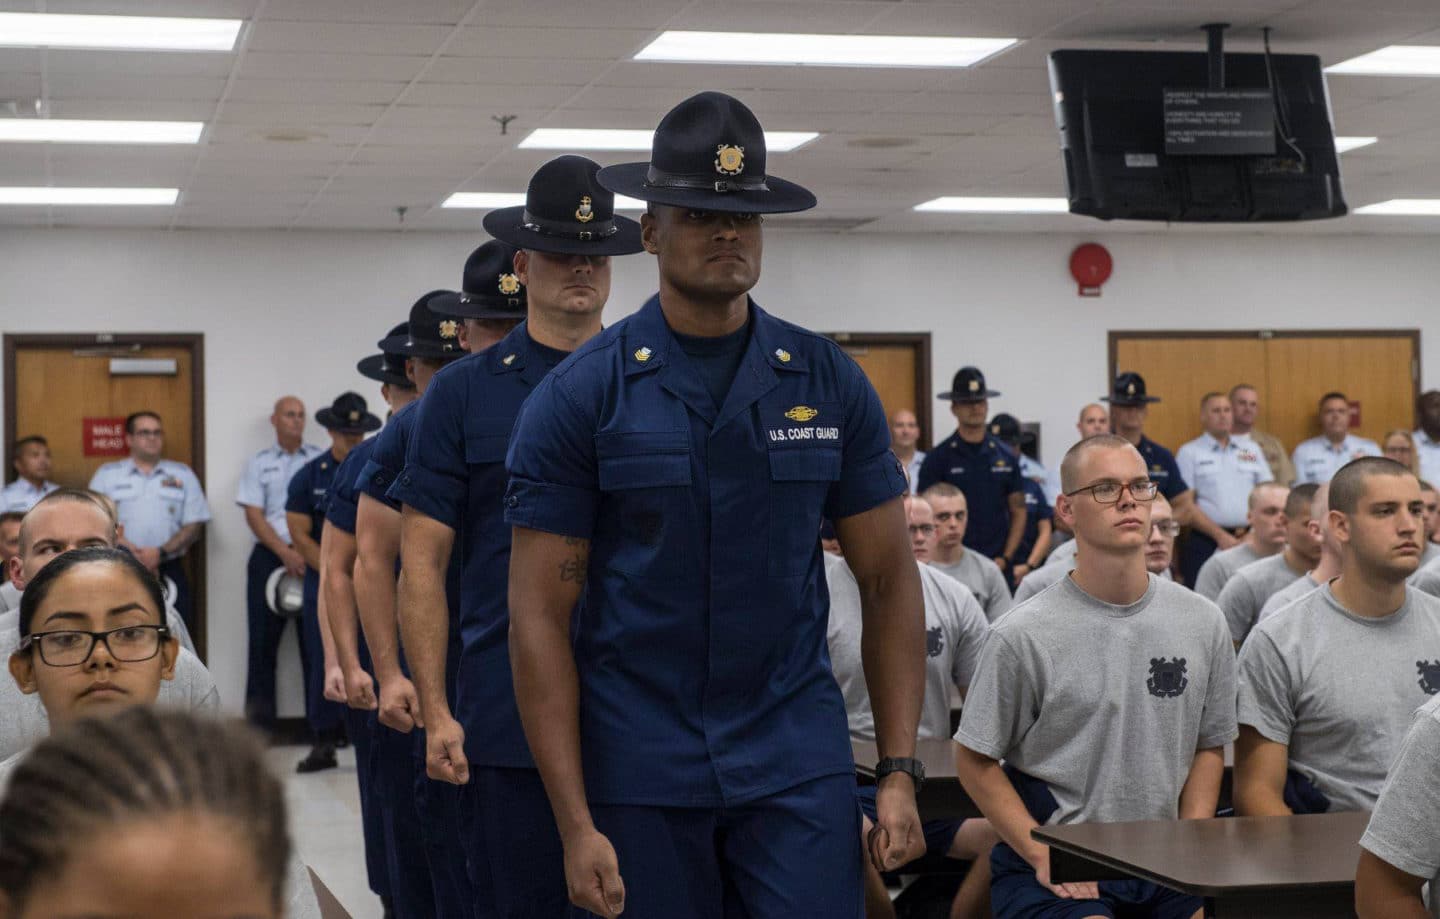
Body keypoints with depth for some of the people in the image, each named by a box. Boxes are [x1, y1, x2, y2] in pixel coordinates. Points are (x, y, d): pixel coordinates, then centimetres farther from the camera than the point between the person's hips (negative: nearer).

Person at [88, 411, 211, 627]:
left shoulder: (183, 475, 15)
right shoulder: (106, 475, 13)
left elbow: (193, 526, 8)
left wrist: (161, 552, -8)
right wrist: (129, 552, -12)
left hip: (169, 571, 1)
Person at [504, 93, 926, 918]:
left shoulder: (830, 383, 3)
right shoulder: (579, 396, -3)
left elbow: (889, 580, 6)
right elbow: (540, 614, -5)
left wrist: (901, 770, -2)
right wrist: (576, 824, -10)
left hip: (798, 759, 1)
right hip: (641, 770, -1)